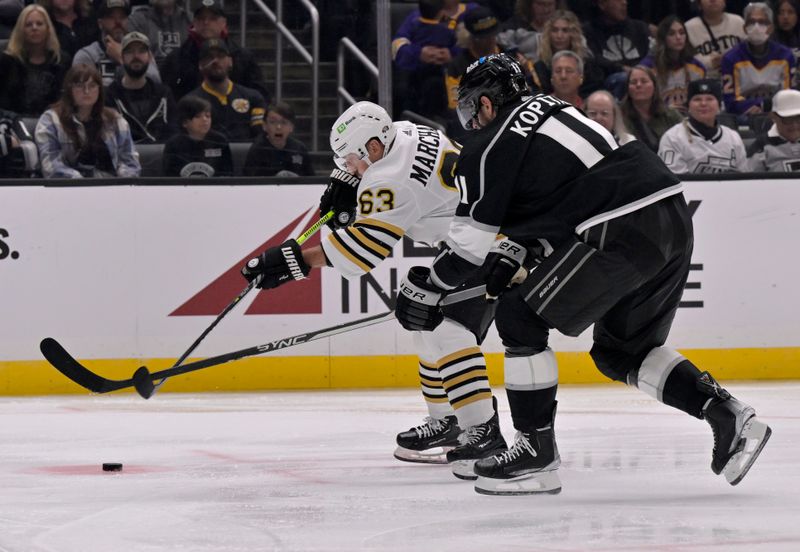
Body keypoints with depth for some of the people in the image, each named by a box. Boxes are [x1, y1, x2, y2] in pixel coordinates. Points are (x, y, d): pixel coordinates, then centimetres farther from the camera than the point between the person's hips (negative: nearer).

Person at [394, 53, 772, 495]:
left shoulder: (488, 147, 2)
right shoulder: (551, 108, 25)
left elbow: (470, 242, 5)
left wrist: (426, 287, 19)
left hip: (621, 230, -9)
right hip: (673, 216, 9)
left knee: (520, 317, 3)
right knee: (620, 351, 21)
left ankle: (536, 453, 4)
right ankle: (727, 415, 9)